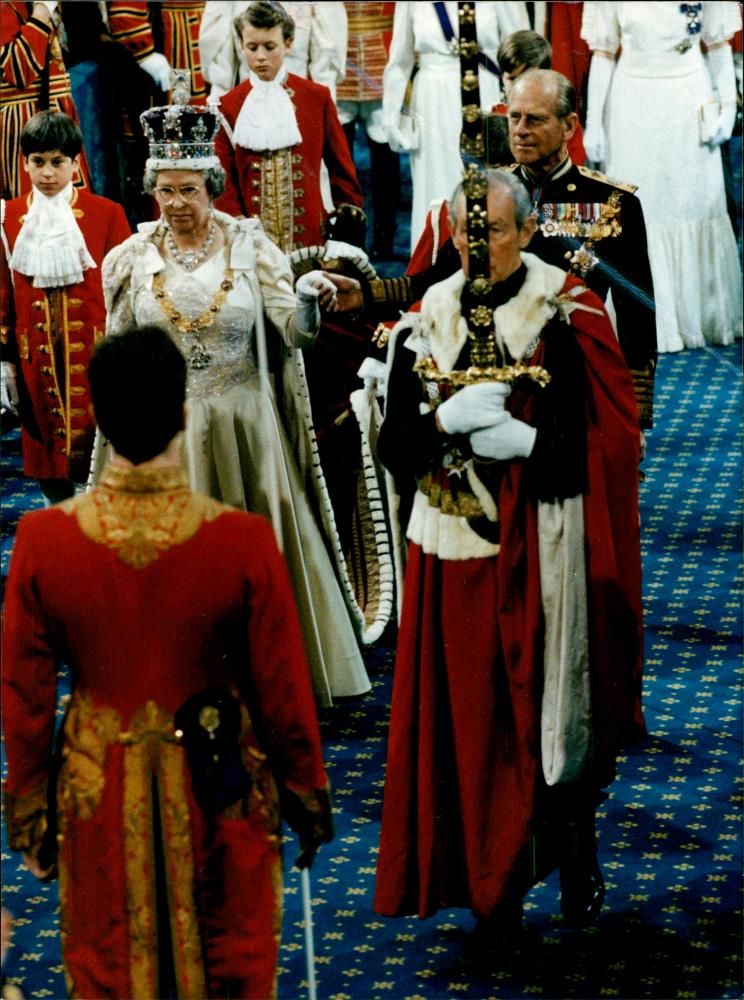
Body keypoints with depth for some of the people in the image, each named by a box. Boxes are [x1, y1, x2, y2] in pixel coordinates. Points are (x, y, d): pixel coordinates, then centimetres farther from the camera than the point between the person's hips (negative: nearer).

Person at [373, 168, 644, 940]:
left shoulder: (568, 317, -5)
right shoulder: (427, 322, 5)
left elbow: (604, 439, -8)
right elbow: (395, 442, 2)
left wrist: (525, 442, -19)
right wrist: (446, 422, -17)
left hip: (545, 547, -2)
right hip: (457, 544, 3)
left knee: (555, 704, 4)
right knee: (472, 712, 3)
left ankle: (574, 860, 22)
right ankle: (491, 879, 12)